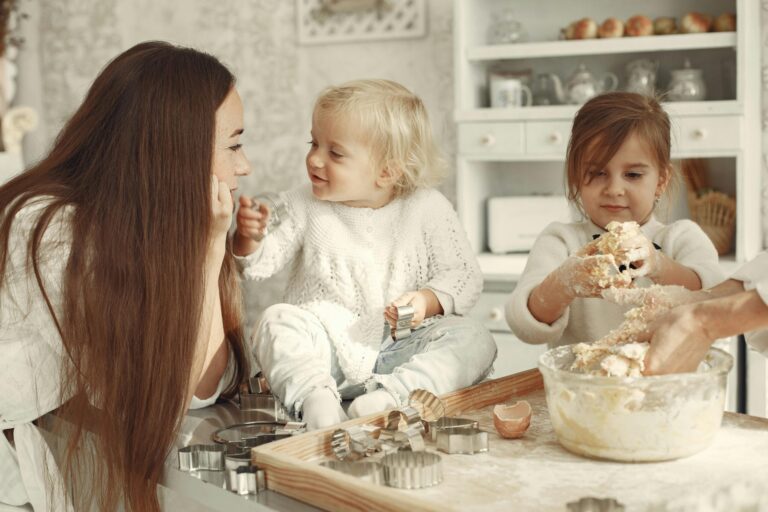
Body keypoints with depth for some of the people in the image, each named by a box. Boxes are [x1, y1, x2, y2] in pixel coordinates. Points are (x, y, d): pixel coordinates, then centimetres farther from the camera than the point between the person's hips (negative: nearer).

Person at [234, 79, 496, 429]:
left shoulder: (426, 209, -2)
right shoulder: (304, 206, 3)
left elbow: (464, 275, -1)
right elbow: (259, 264, 0)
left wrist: (428, 301, -19)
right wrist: (249, 239, -22)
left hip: (399, 348, 0)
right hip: (325, 346, 0)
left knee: (473, 339, -22)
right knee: (277, 321, -26)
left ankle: (389, 394, -40)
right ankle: (316, 397, -44)